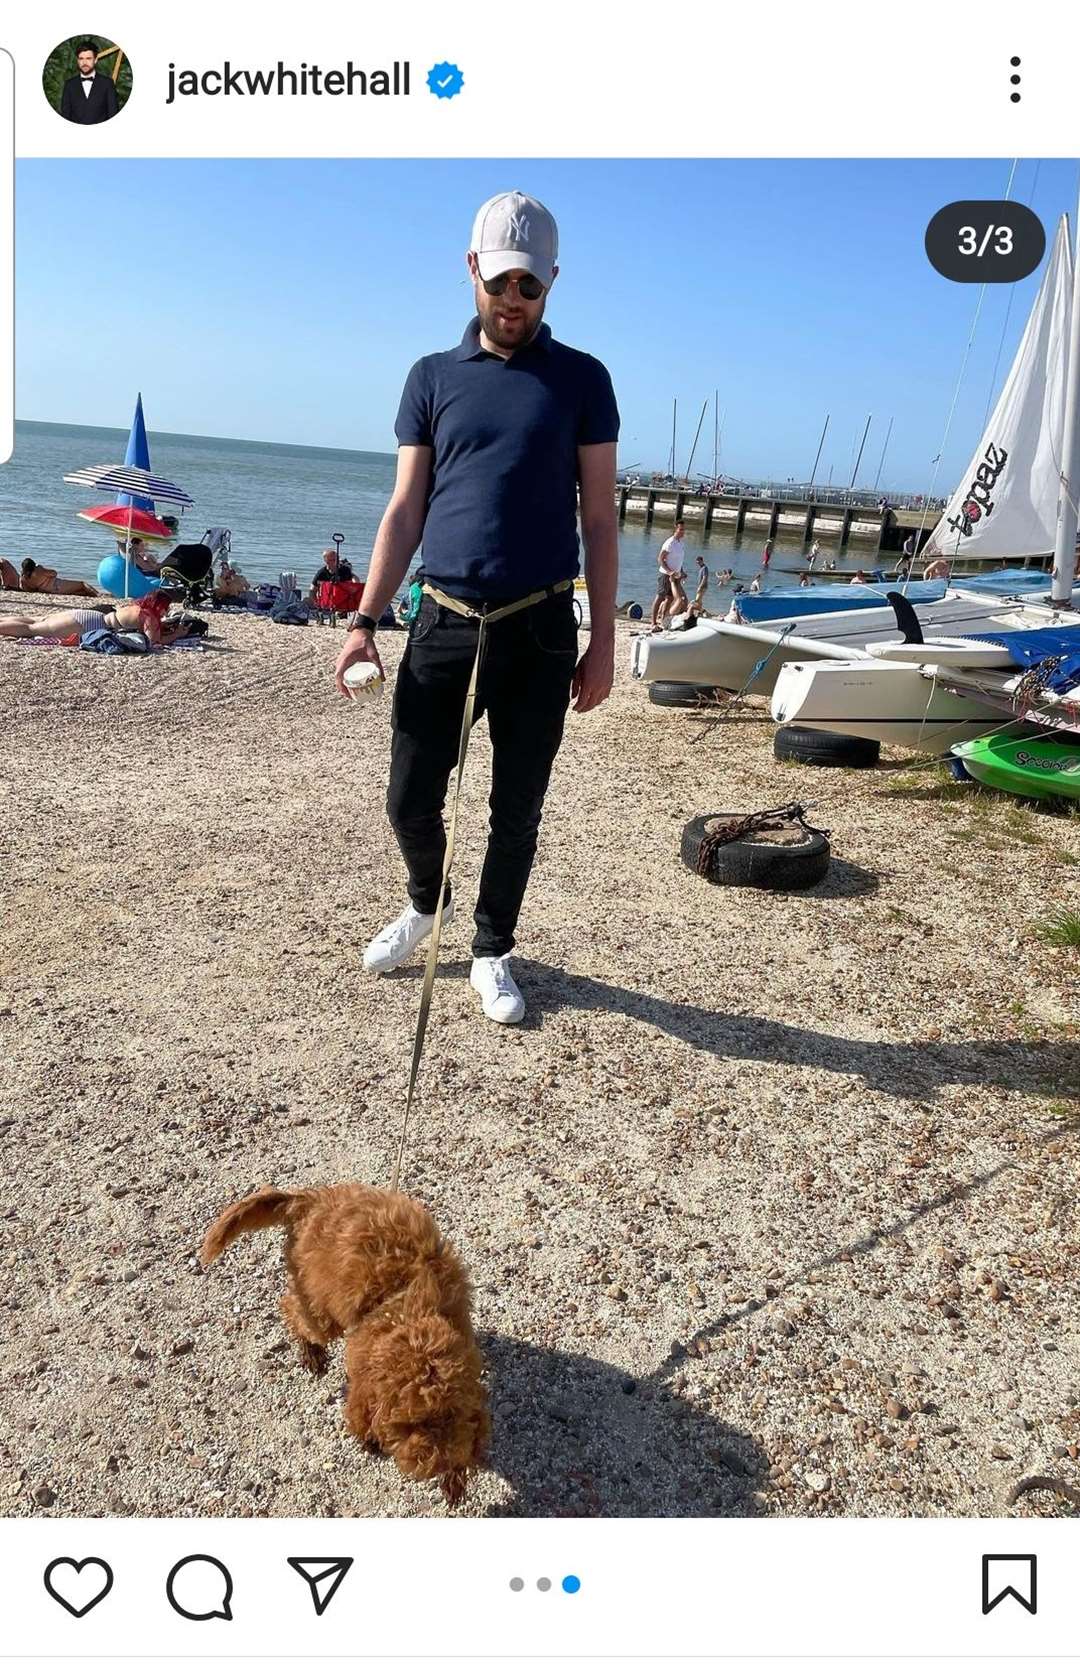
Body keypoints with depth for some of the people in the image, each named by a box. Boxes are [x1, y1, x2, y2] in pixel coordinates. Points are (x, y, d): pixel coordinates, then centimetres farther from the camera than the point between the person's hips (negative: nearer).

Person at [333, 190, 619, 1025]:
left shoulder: (580, 379, 6)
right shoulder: (432, 377, 10)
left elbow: (598, 518, 3)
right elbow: (405, 510, 8)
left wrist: (603, 641, -2)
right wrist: (365, 621, 0)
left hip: (540, 630, -1)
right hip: (443, 622, 2)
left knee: (517, 810, 5)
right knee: (411, 798, 4)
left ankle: (492, 953, 24)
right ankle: (426, 901, 35)